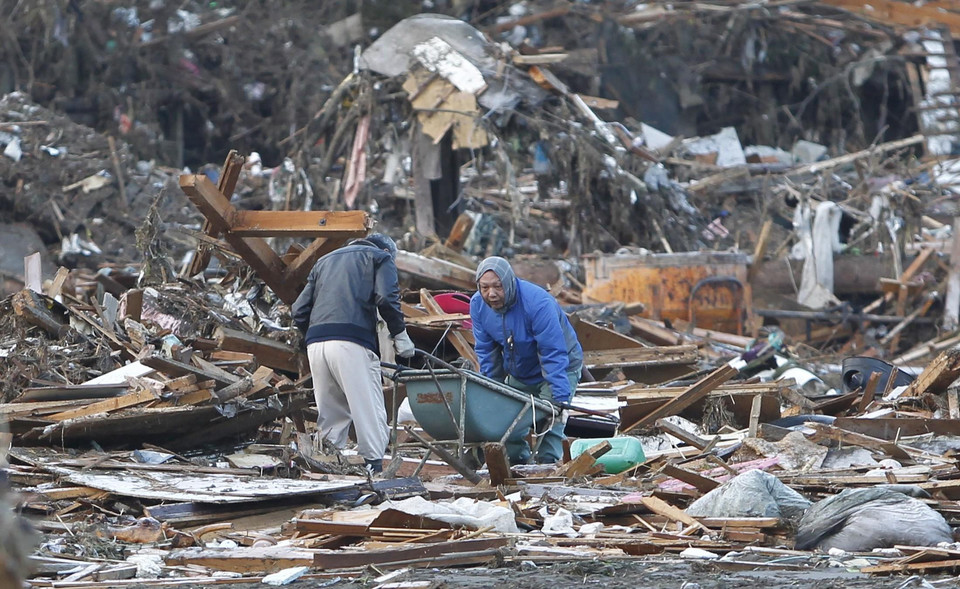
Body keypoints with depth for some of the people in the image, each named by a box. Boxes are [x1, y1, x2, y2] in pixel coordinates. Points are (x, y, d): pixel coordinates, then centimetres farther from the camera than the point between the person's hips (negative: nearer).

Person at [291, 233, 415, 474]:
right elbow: (386, 297, -3)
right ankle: (374, 468, -14)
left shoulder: (325, 260, 32)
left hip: (315, 344, 6)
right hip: (352, 342, -5)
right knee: (369, 411, -5)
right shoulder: (380, 257, 16)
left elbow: (300, 311, 23)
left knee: (330, 414, 13)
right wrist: (400, 335, 5)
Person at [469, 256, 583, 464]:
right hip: (519, 373, 6)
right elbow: (486, 353, -3)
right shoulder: (478, 305, -14)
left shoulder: (537, 303, -34)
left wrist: (561, 399, -36)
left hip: (561, 367, -6)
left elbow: (554, 355, -33)